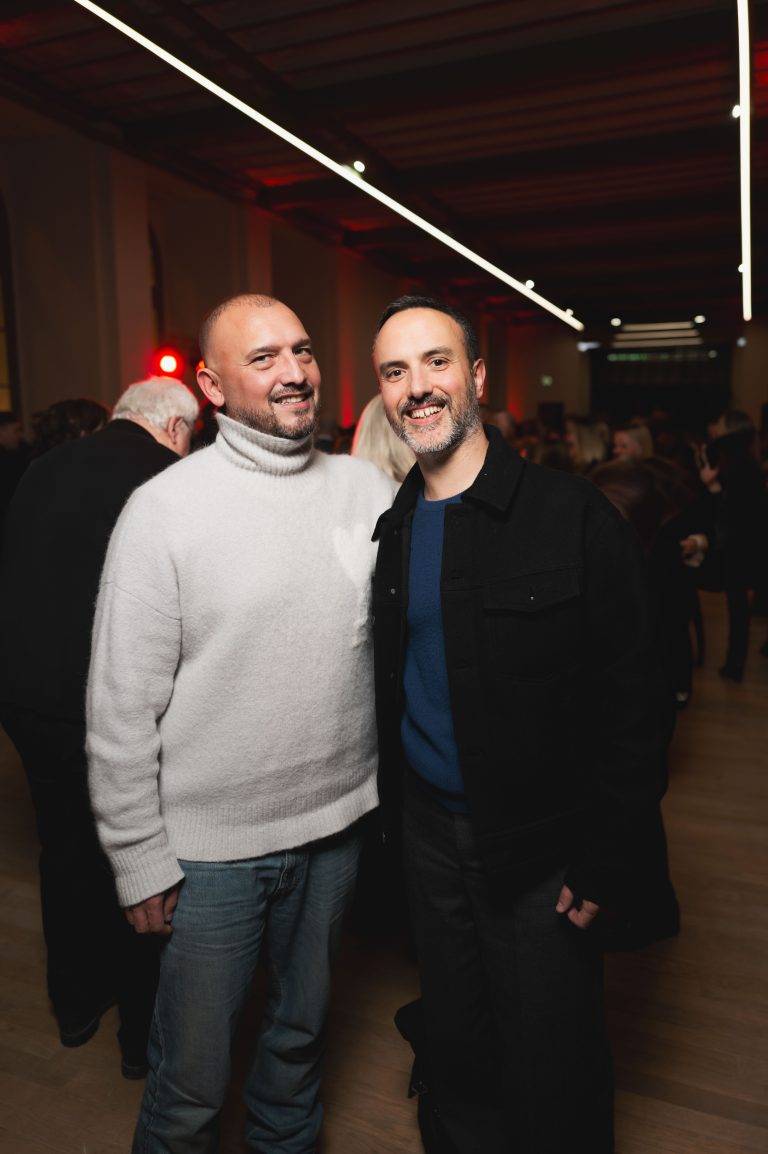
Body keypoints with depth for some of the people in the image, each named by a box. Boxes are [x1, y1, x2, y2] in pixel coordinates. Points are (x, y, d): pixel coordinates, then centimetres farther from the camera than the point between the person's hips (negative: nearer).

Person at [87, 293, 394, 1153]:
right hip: (212, 846, -4)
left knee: (301, 1026, 26)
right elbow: (122, 705, -11)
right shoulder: (165, 509, -13)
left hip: (336, 821, 4)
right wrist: (140, 862, -8)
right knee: (190, 1079, 14)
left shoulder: (368, 489, -2)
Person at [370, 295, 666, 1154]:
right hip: (428, 833, 5)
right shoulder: (387, 530, 1)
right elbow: (384, 688, 9)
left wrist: (604, 859, -14)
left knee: (550, 1075, 13)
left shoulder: (574, 518, -14)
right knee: (452, 1046, 23)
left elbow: (629, 698, -13)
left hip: (540, 849, -4)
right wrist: (390, 808, 5)